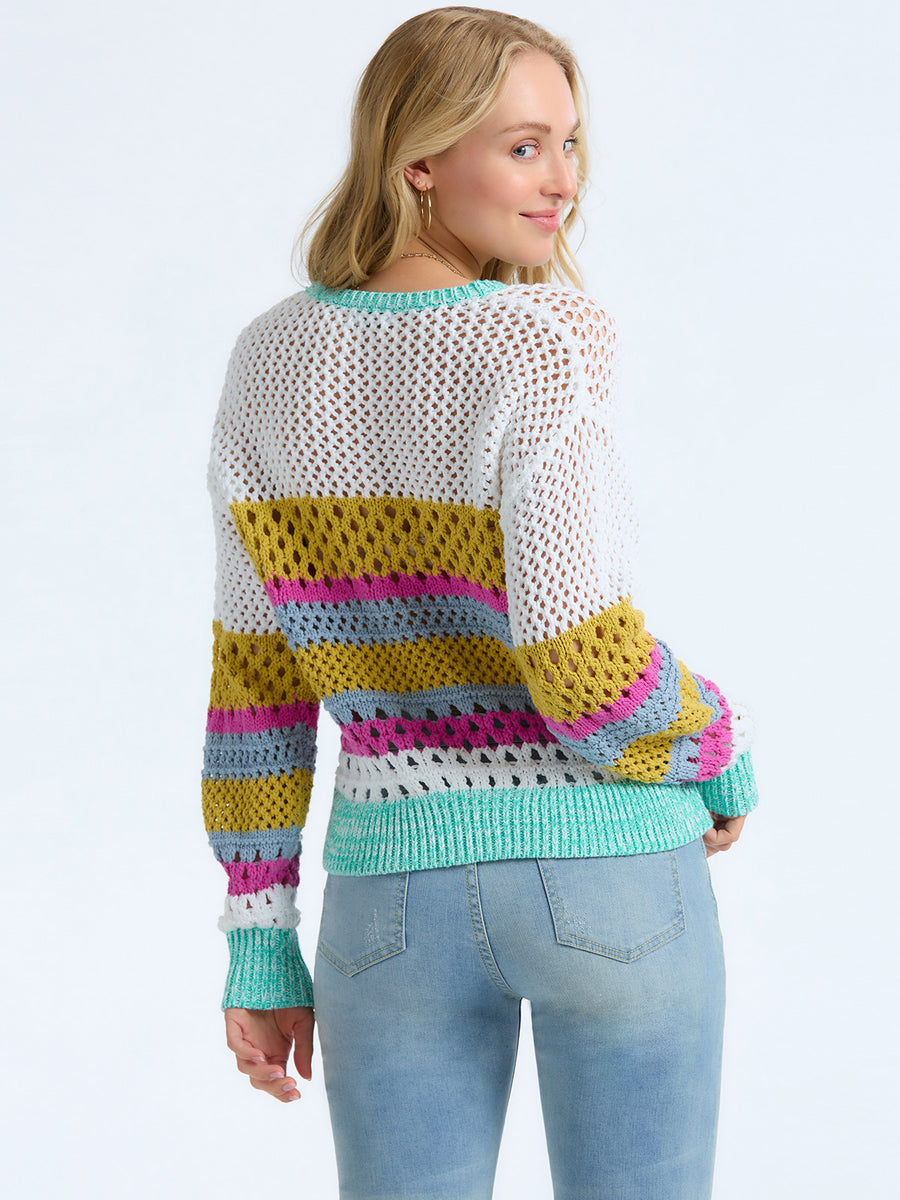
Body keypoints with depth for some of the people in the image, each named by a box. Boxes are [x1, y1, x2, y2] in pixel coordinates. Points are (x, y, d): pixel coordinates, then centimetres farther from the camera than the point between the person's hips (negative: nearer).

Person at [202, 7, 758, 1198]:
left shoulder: (271, 362, 0)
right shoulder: (541, 352, -18)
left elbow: (255, 683, 3)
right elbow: (587, 679, -20)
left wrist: (261, 948, 9)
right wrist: (721, 759, 2)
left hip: (399, 897, 4)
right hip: (605, 878, -4)